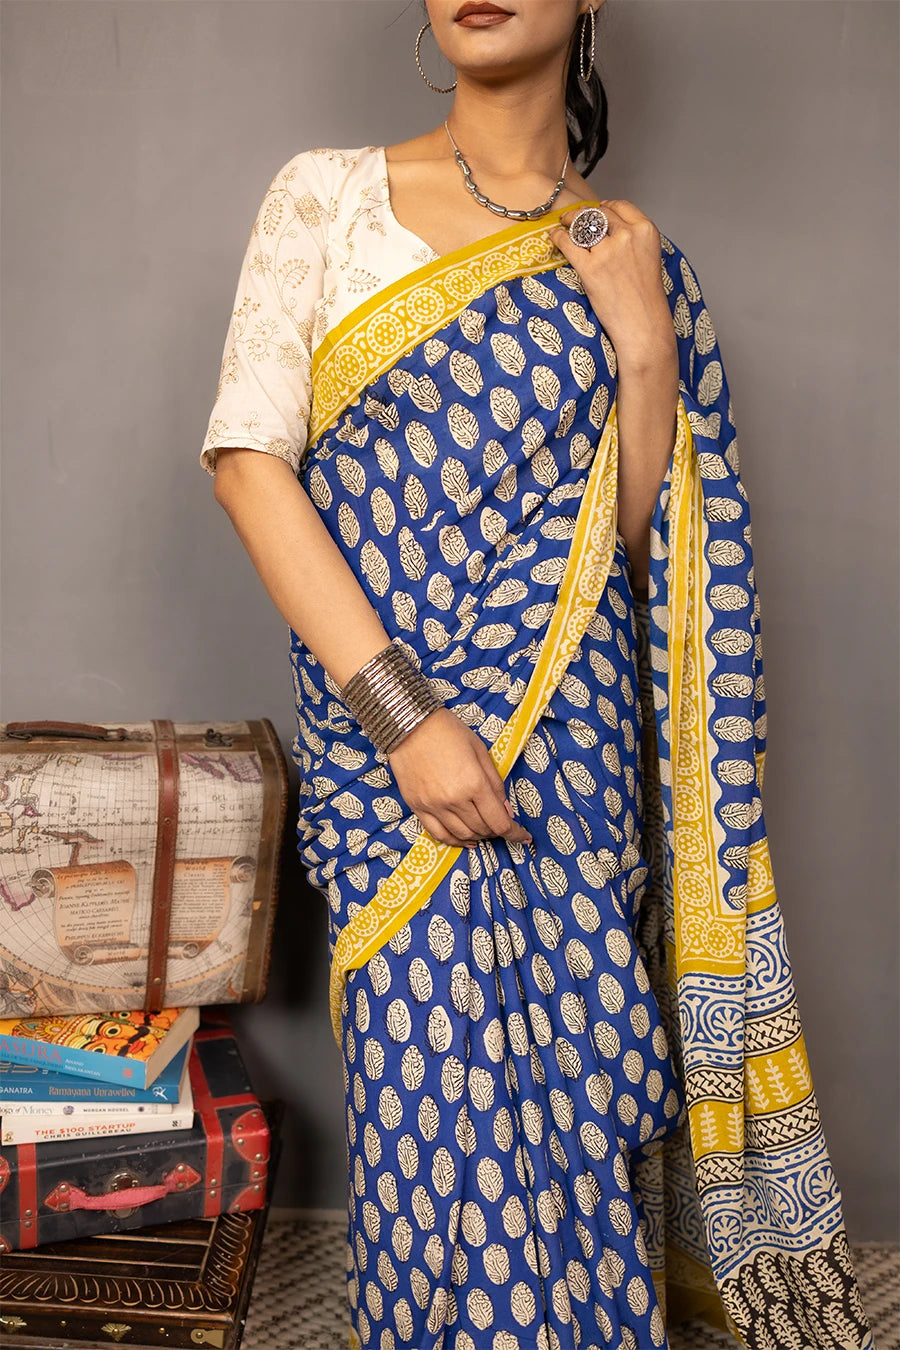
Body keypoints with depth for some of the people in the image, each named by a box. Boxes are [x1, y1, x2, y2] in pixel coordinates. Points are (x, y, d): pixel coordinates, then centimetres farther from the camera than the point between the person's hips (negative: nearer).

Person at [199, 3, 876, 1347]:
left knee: (571, 1068, 4)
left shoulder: (627, 256, 11)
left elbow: (644, 530, 7)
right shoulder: (328, 193, 4)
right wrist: (399, 709, -15)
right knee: (432, 1081, 1)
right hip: (379, 705, -1)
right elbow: (247, 454, -7)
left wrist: (647, 343, -7)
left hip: (568, 709, 1)